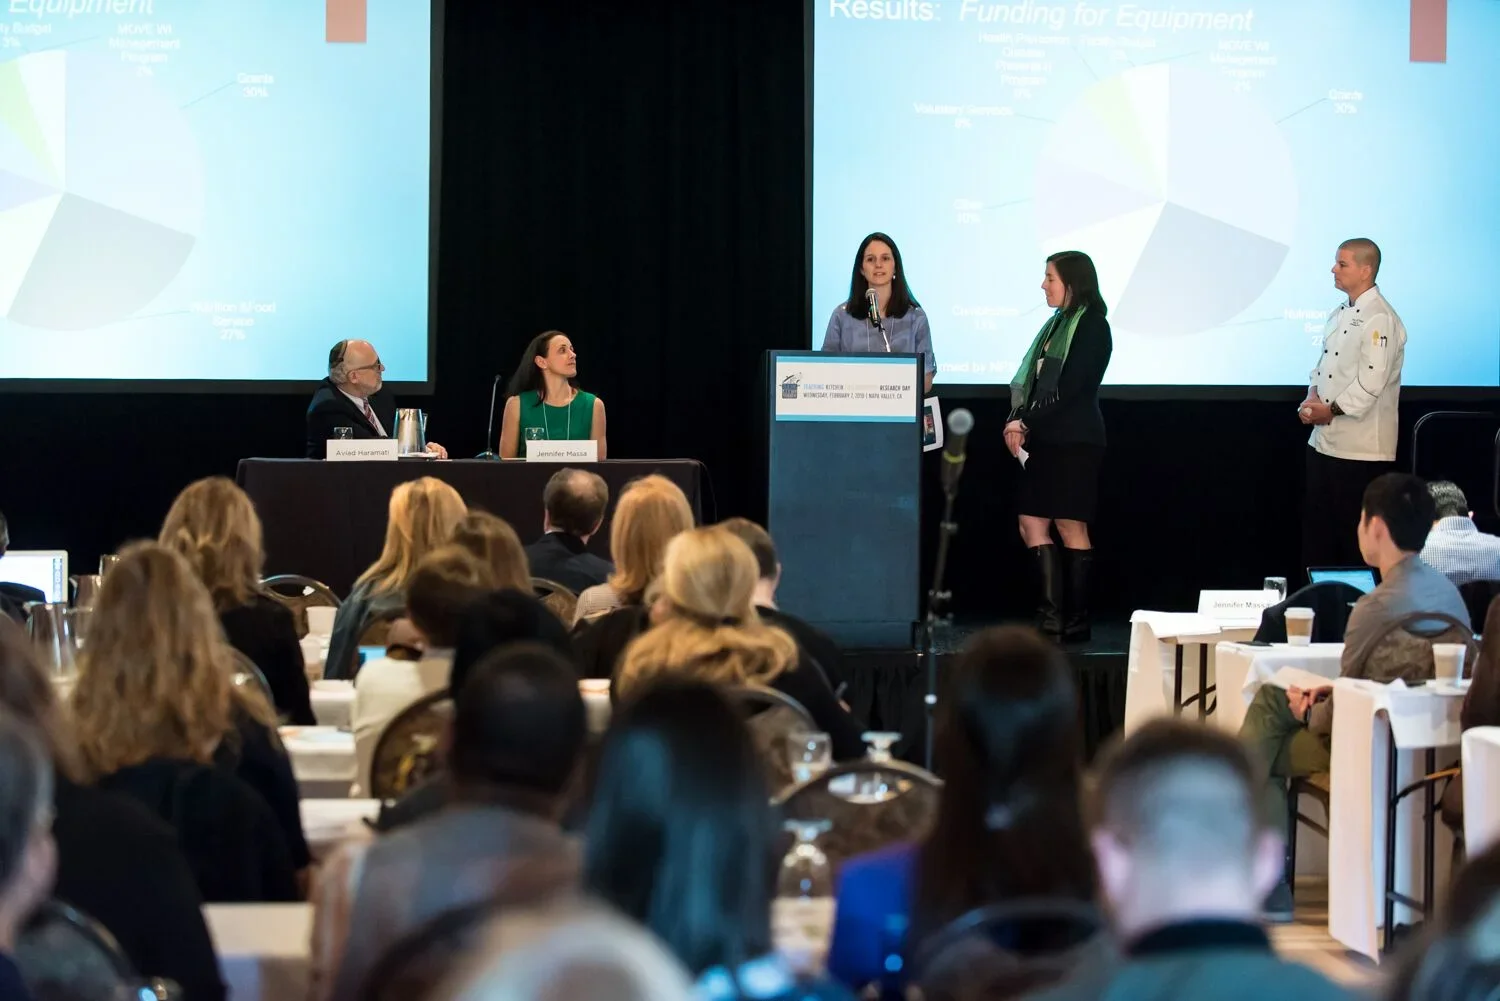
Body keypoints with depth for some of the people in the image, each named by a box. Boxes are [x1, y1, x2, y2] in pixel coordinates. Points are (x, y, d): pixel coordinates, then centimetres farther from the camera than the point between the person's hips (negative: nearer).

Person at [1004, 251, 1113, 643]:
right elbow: (1033, 381, 14)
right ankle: (1052, 616, 2)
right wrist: (1018, 419, -2)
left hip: (1074, 441, -9)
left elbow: (1069, 390, -15)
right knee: (1031, 523, 2)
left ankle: (1076, 621, 2)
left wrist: (1027, 423, -14)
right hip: (1046, 440, 9)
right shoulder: (1057, 324, 17)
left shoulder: (1092, 326, -8)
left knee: (1071, 526, -4)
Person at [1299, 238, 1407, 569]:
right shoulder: (1339, 314, 12)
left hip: (1360, 446, -9)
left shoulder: (1379, 319, -16)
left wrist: (1331, 411, -14)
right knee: (1317, 519, 13)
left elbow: (1371, 381, -22)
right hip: (1324, 439, 9)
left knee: (1356, 531, -1)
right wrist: (1312, 399, 0)